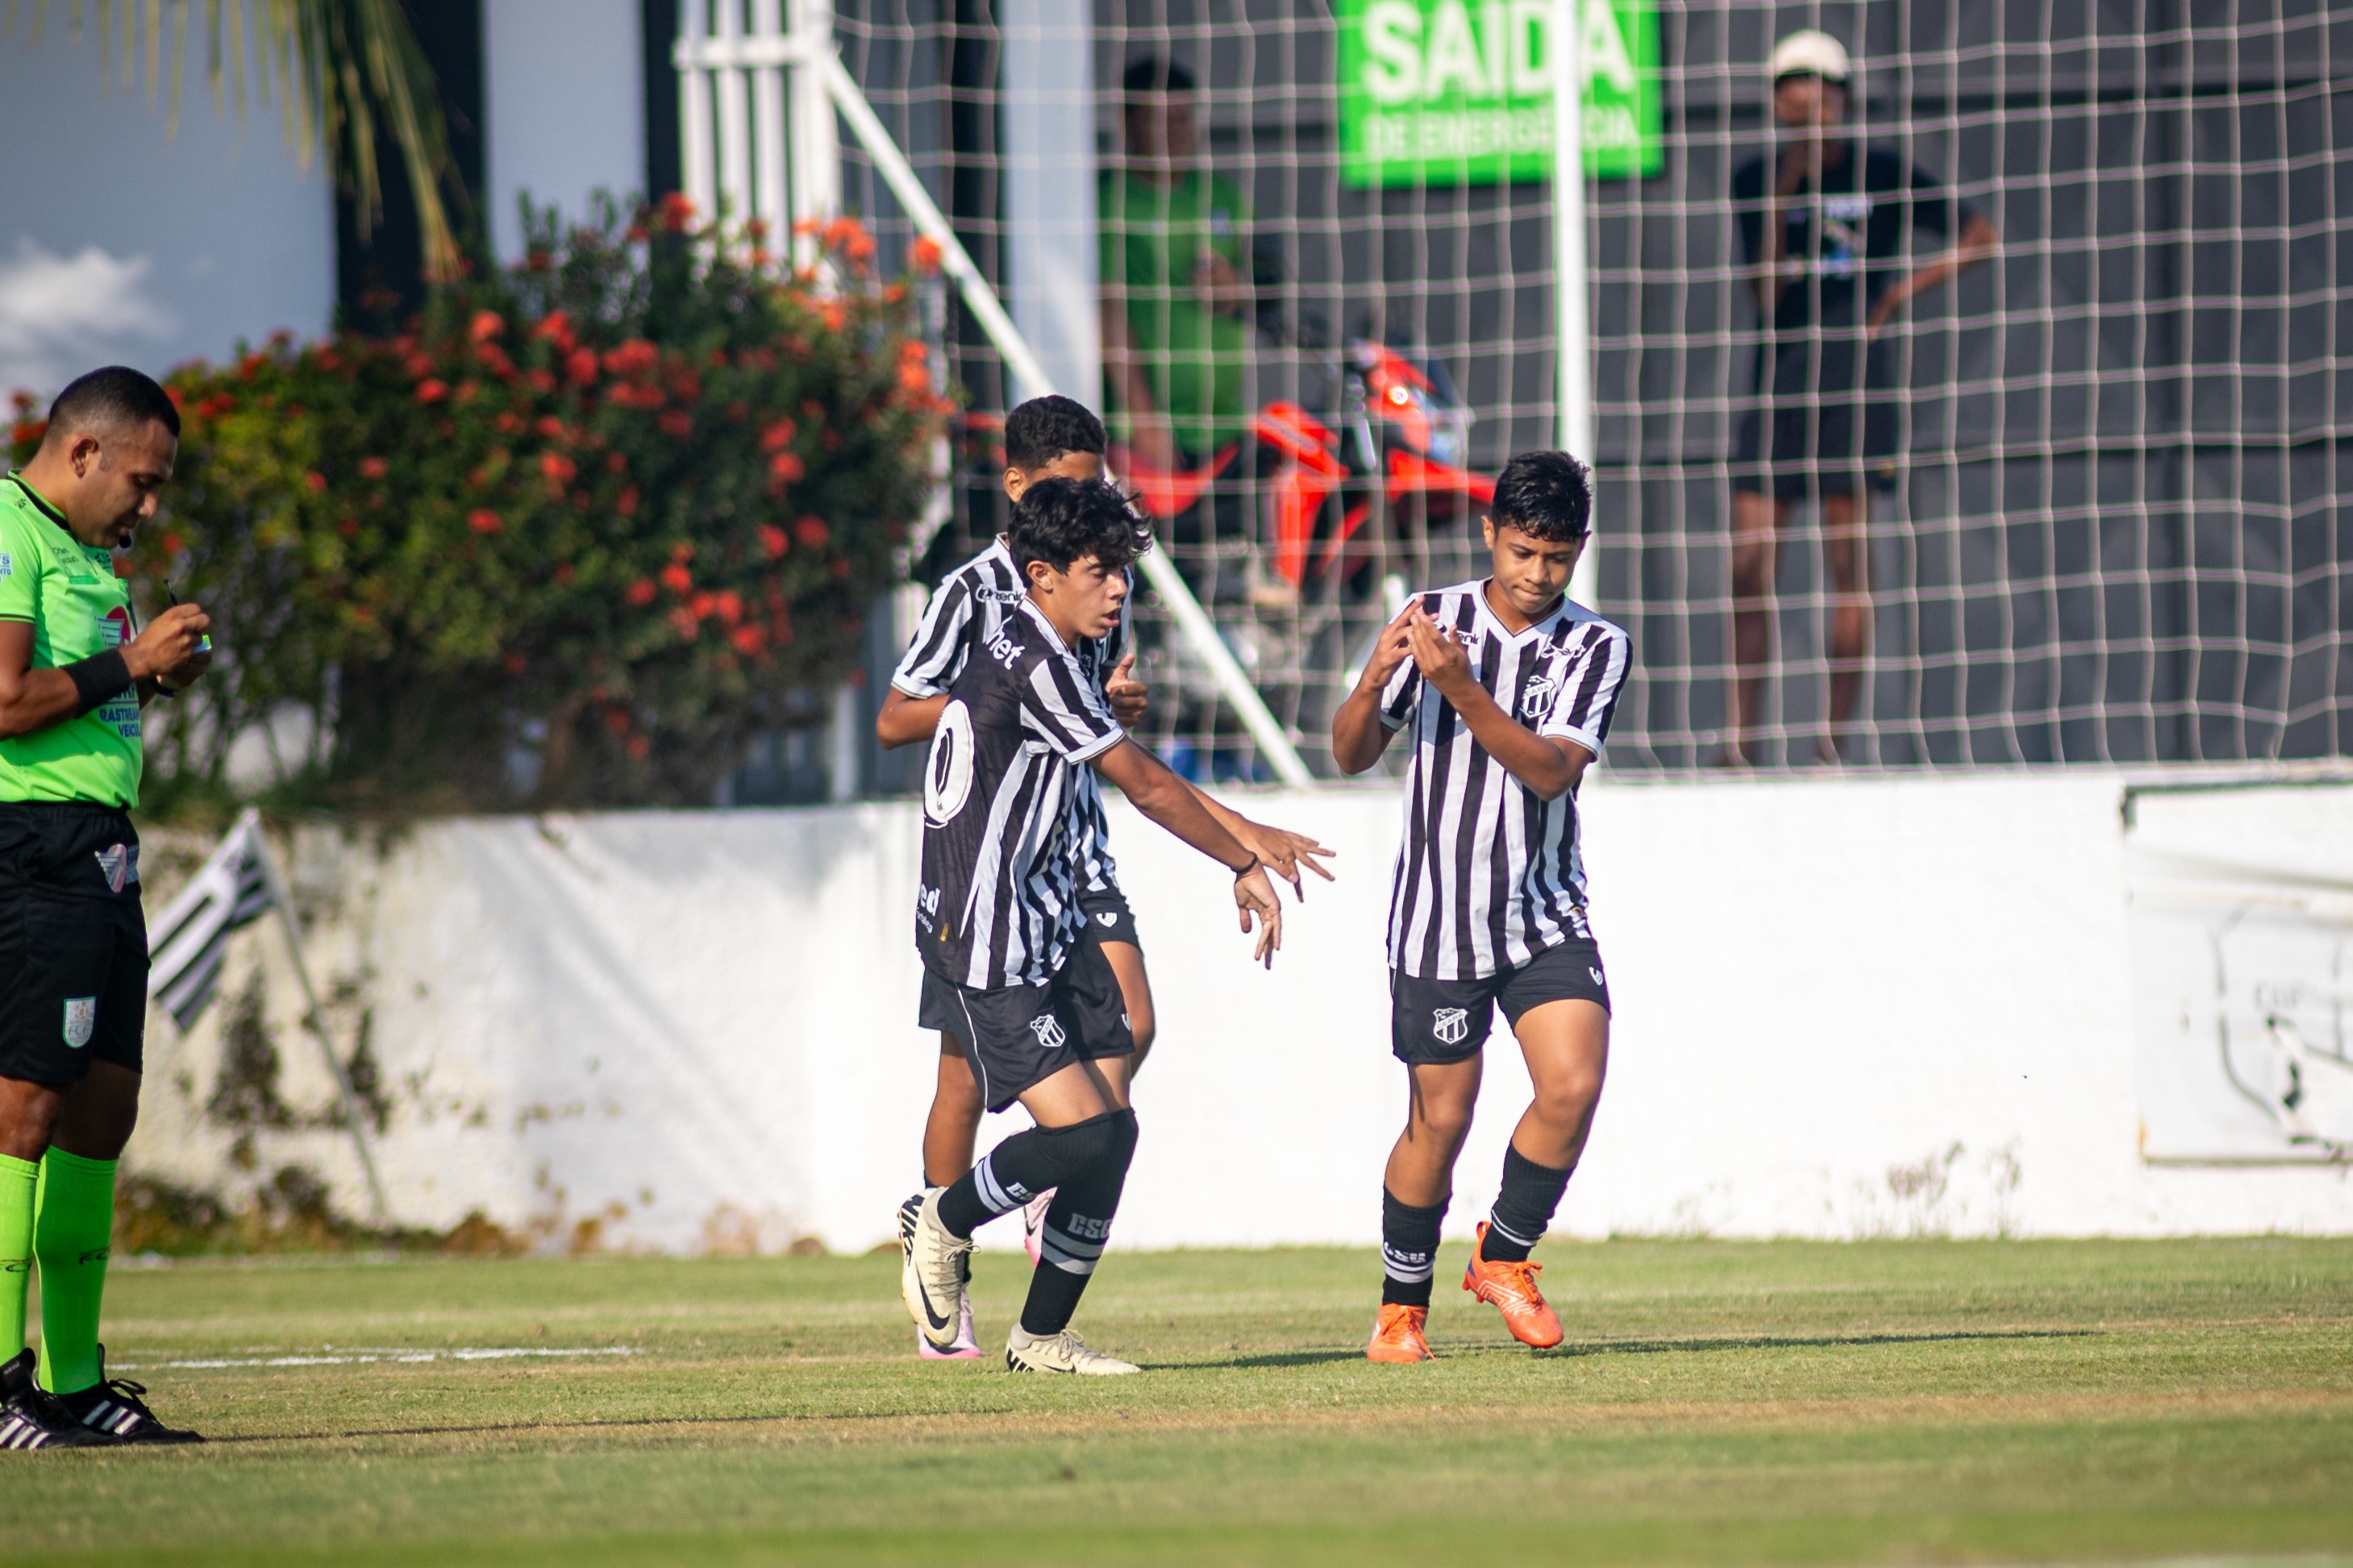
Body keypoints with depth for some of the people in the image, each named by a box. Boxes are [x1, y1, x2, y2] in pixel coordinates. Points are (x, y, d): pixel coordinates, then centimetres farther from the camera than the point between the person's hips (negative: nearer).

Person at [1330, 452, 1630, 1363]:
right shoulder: (1433, 619, -2)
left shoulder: (1596, 647, -2)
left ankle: (1503, 1256, 9)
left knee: (1573, 1085, -15)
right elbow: (1350, 756, 2)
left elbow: (1552, 769, -16)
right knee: (1441, 1118, 2)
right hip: (1438, 919, -1)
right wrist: (1374, 680, -19)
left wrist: (1462, 690, -29)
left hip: (1546, 912, 1)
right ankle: (1403, 1305, 21)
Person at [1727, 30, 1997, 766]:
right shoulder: (1756, 179, 7)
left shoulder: (1884, 173, 2)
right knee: (1749, 562, -5)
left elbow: (1981, 236, 7)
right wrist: (1787, 185, -13)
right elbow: (1765, 295, -3)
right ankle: (1742, 741, -2)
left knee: (1848, 556, -6)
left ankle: (1835, 738, -4)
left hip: (1856, 373, -3)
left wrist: (1908, 288, -4)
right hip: (1777, 373, 3)